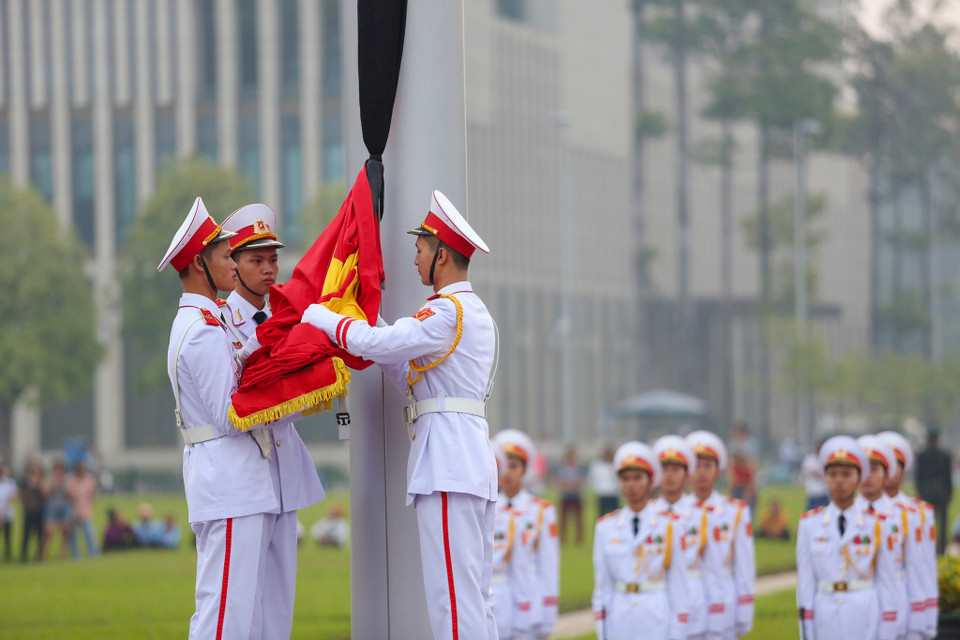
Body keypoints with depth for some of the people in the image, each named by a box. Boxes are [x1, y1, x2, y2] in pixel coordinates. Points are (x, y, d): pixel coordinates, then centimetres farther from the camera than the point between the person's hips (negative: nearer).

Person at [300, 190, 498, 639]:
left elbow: (377, 344, -17)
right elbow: (412, 375, 23)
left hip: (447, 460, -10)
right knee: (474, 595, 10)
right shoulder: (476, 312, 21)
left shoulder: (448, 311, -10)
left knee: (453, 594, -12)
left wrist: (317, 315, -3)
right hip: (474, 462, 10)